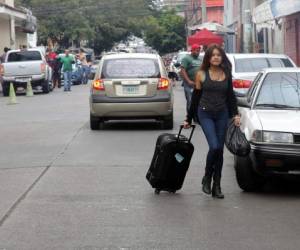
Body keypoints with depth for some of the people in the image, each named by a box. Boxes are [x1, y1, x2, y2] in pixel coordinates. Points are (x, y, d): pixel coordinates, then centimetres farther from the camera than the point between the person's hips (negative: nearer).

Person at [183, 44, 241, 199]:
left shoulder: (226, 75, 8)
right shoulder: (201, 74, 1)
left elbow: (231, 96, 15)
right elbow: (195, 97, 6)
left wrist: (235, 115, 3)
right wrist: (188, 119, 9)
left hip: (222, 115, 3)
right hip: (205, 114, -3)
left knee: (219, 149, 3)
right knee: (214, 146, -18)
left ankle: (217, 186, 10)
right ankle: (207, 178, 4)